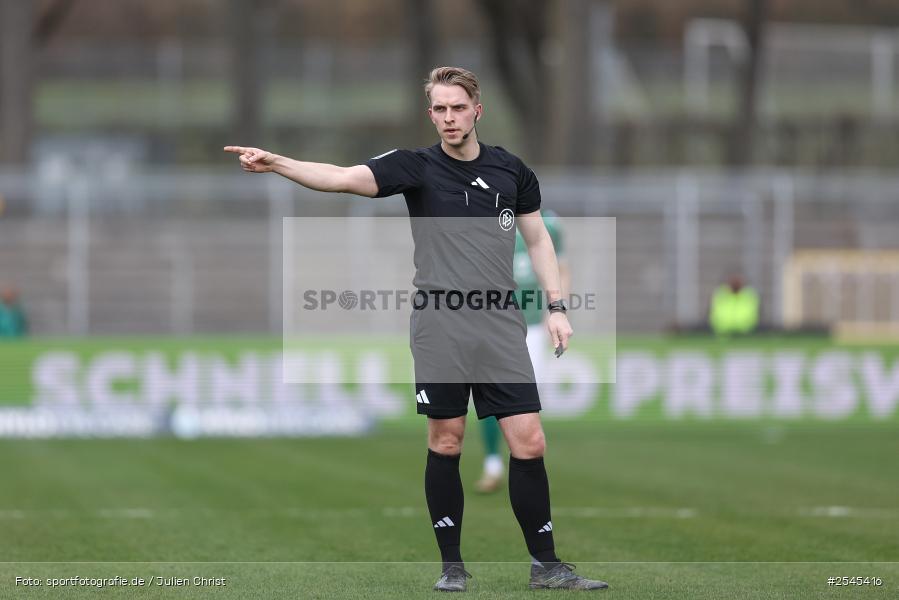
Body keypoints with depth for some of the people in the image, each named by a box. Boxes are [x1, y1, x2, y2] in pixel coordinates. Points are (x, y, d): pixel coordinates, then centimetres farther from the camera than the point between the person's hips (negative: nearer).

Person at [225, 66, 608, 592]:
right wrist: (276, 164, -29)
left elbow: (537, 238, 19)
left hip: (502, 332, 2)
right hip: (439, 332, -2)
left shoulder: (511, 171, 8)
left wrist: (557, 306, 9)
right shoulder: (416, 167, -1)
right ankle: (453, 565, 14)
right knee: (445, 443, 3)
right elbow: (343, 177, -15)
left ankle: (546, 565, 9)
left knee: (529, 444, -2)